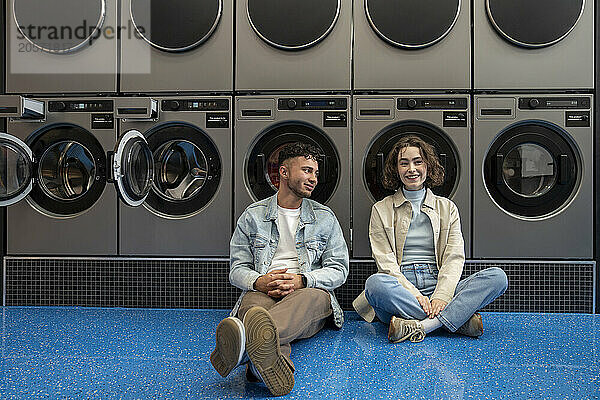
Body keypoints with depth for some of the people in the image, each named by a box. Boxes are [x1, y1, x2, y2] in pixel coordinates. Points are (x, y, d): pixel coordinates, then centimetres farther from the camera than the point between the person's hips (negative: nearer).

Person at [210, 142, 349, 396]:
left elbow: (338, 269, 8)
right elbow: (237, 268, 11)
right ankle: (275, 362, -67)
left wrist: (301, 280, -13)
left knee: (315, 297, -37)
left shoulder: (325, 217, 15)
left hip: (308, 292, 0)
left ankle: (246, 341, -66)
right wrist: (259, 282, -15)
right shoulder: (253, 216, 14)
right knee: (253, 301, -36)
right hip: (263, 292, 0)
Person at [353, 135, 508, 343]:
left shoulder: (447, 208, 16)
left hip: (438, 286, 2)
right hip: (400, 287, -2)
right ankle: (459, 319, -27)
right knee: (375, 282, -36)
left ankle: (418, 326, -32)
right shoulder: (381, 210, 10)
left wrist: (442, 296, -15)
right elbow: (385, 261, -2)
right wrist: (414, 294, -18)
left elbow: (455, 256, 4)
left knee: (498, 277, -21)